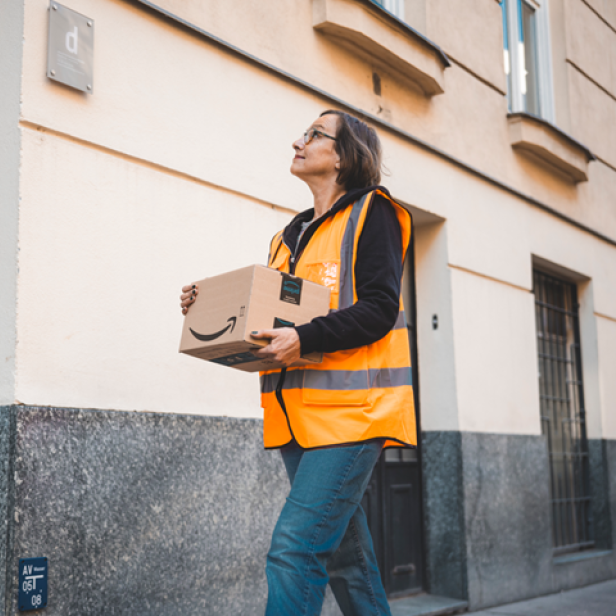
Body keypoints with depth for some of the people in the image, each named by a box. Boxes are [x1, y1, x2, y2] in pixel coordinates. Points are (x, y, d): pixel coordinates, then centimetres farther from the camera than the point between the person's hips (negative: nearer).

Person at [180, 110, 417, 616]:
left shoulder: (370, 211, -1)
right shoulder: (294, 235, 22)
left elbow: (380, 308, -12)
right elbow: (274, 315, 21)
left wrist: (304, 339, -24)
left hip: (350, 407, -8)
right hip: (301, 415, 8)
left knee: (295, 547, -16)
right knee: (344, 553, 13)